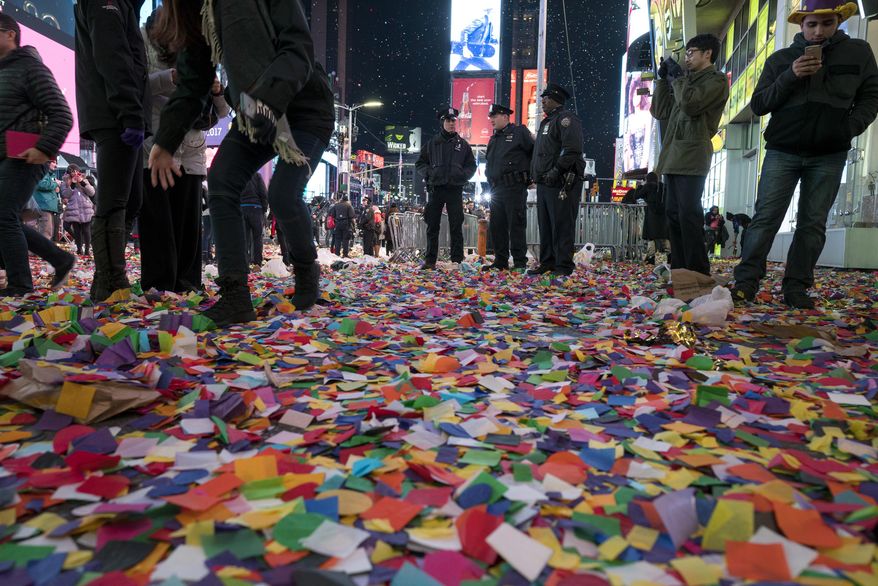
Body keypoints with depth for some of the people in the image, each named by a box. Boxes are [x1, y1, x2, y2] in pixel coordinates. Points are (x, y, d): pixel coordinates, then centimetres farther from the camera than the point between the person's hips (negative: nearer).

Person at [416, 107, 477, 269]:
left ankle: (457, 260, 4)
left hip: (455, 189, 0)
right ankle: (430, 260, 6)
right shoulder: (432, 143, 10)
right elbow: (420, 163, 13)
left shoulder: (463, 144, 11)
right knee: (432, 226, 1)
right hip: (435, 189, 1)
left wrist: (463, 175, -5)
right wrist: (429, 173, -5)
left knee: (456, 227, 0)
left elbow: (472, 165, 14)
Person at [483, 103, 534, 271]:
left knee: (516, 225, -6)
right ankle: (500, 261, 15)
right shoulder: (494, 139, 22)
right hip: (496, 189, 7)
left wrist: (528, 174, -6)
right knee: (496, 226, 7)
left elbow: (534, 153, -4)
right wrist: (490, 177, 17)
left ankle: (520, 263, -1)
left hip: (515, 188, -7)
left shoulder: (519, 132, 0)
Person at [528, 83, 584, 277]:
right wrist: (535, 173, 18)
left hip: (561, 182, -10)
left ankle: (564, 266, -4)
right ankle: (547, 263, 19)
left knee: (562, 225, -8)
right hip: (544, 182, 10)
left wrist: (556, 170, -23)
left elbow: (572, 149, -20)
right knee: (545, 225, 11)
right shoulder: (546, 122, 24)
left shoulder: (566, 118, -6)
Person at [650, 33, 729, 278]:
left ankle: (698, 273, -13)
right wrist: (663, 79, 15)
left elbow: (691, 104, -15)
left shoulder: (717, 80, 2)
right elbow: (660, 111, 22)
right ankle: (679, 270, 8)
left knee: (689, 214, -15)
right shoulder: (687, 81, 26)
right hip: (673, 156, 8)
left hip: (692, 155, -8)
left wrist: (677, 75, -2)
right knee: (673, 213, 5)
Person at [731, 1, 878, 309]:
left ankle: (796, 286, 4)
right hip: (782, 152, -1)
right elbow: (758, 104, 1)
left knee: (813, 223, 0)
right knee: (766, 218, -9)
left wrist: (851, 127, -8)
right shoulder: (780, 59, 7)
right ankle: (746, 281, -9)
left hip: (829, 156, 1)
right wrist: (790, 77, -13)